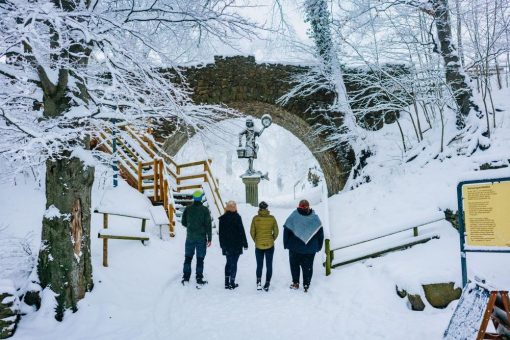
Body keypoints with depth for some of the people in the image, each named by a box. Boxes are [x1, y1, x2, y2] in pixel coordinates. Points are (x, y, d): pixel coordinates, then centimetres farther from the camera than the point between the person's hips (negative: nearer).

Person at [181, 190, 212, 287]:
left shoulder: (188, 209, -2)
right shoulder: (205, 210, -8)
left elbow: (183, 222, 5)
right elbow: (208, 225, -8)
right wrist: (209, 238, -3)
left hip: (190, 237, 2)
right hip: (201, 238, -2)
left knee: (188, 258, 12)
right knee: (200, 259, 3)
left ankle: (186, 278, 13)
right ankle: (199, 280, 4)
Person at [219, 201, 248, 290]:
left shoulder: (222, 218, 3)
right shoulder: (237, 217, -11)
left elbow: (221, 233, 9)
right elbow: (241, 231, -9)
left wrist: (222, 244, 18)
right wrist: (245, 243, -2)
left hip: (226, 245, 4)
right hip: (236, 245, -4)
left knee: (228, 262, 15)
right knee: (234, 263, 2)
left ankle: (227, 283, 14)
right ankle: (232, 283, 2)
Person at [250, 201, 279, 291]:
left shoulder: (255, 218, -7)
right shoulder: (272, 218, -6)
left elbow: (252, 232, -3)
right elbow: (276, 231, -1)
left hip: (258, 246, 0)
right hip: (270, 246, 0)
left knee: (259, 265, 13)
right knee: (269, 265, 10)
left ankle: (258, 282, -2)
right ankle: (267, 284, 9)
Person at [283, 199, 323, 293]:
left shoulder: (293, 217, -8)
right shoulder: (315, 218, -1)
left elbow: (286, 231, -5)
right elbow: (320, 233, 5)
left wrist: (286, 244, 4)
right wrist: (318, 247, 14)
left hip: (295, 248, -1)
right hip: (310, 249, 1)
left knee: (294, 265, 15)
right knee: (308, 267, 10)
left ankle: (295, 283, 18)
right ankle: (306, 285, 11)